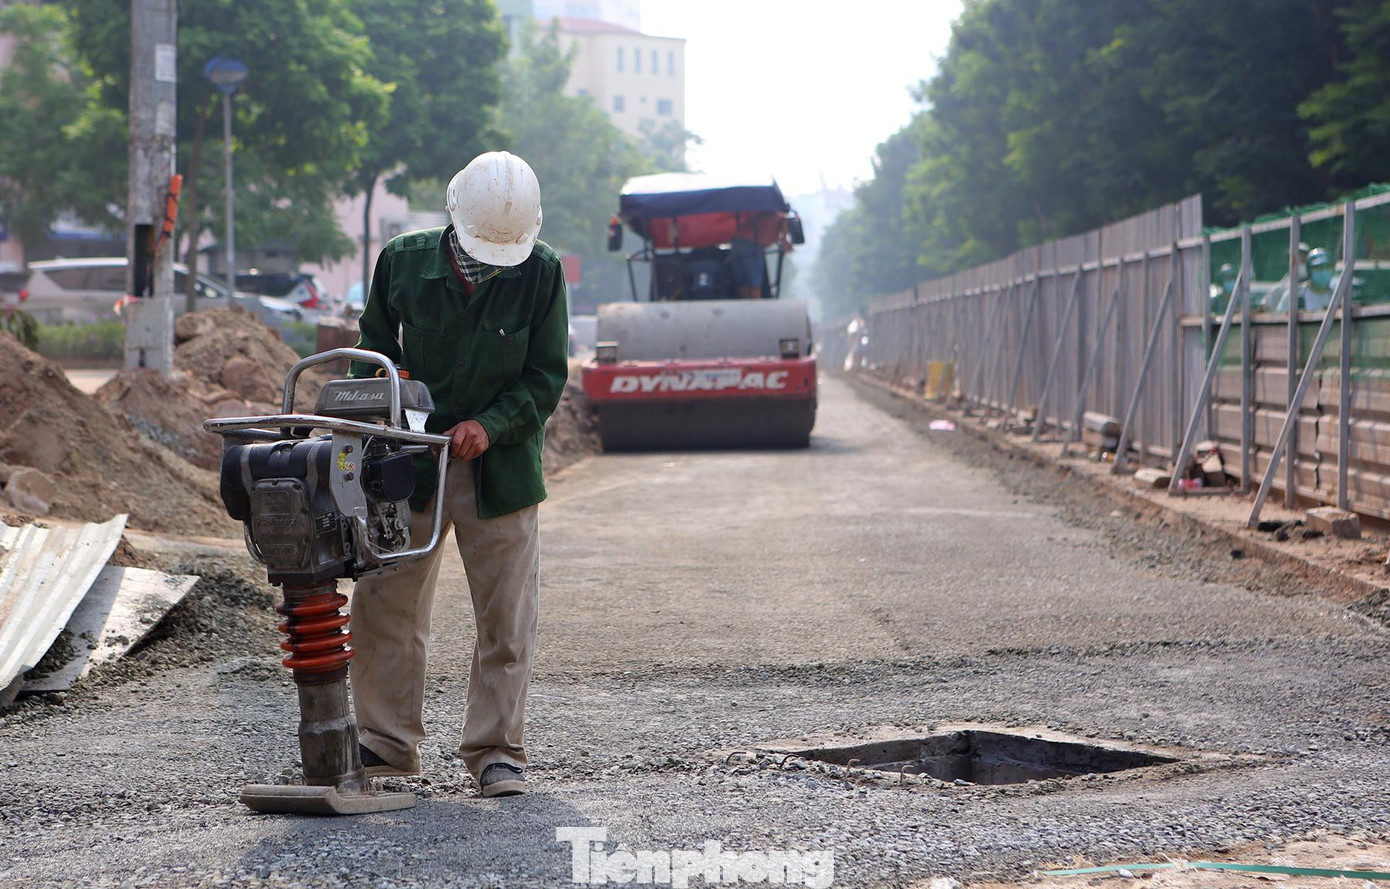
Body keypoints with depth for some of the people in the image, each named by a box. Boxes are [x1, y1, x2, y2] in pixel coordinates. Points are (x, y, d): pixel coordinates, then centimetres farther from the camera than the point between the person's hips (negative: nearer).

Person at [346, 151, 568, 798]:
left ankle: (495, 750, 13)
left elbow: (546, 376, -4)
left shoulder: (540, 273, -8)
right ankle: (387, 744, 17)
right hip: (408, 459, 1)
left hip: (501, 469, -1)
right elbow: (375, 345, 12)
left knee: (505, 616, 2)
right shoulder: (403, 260, -4)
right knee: (383, 605, 4)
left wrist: (489, 426, -18)